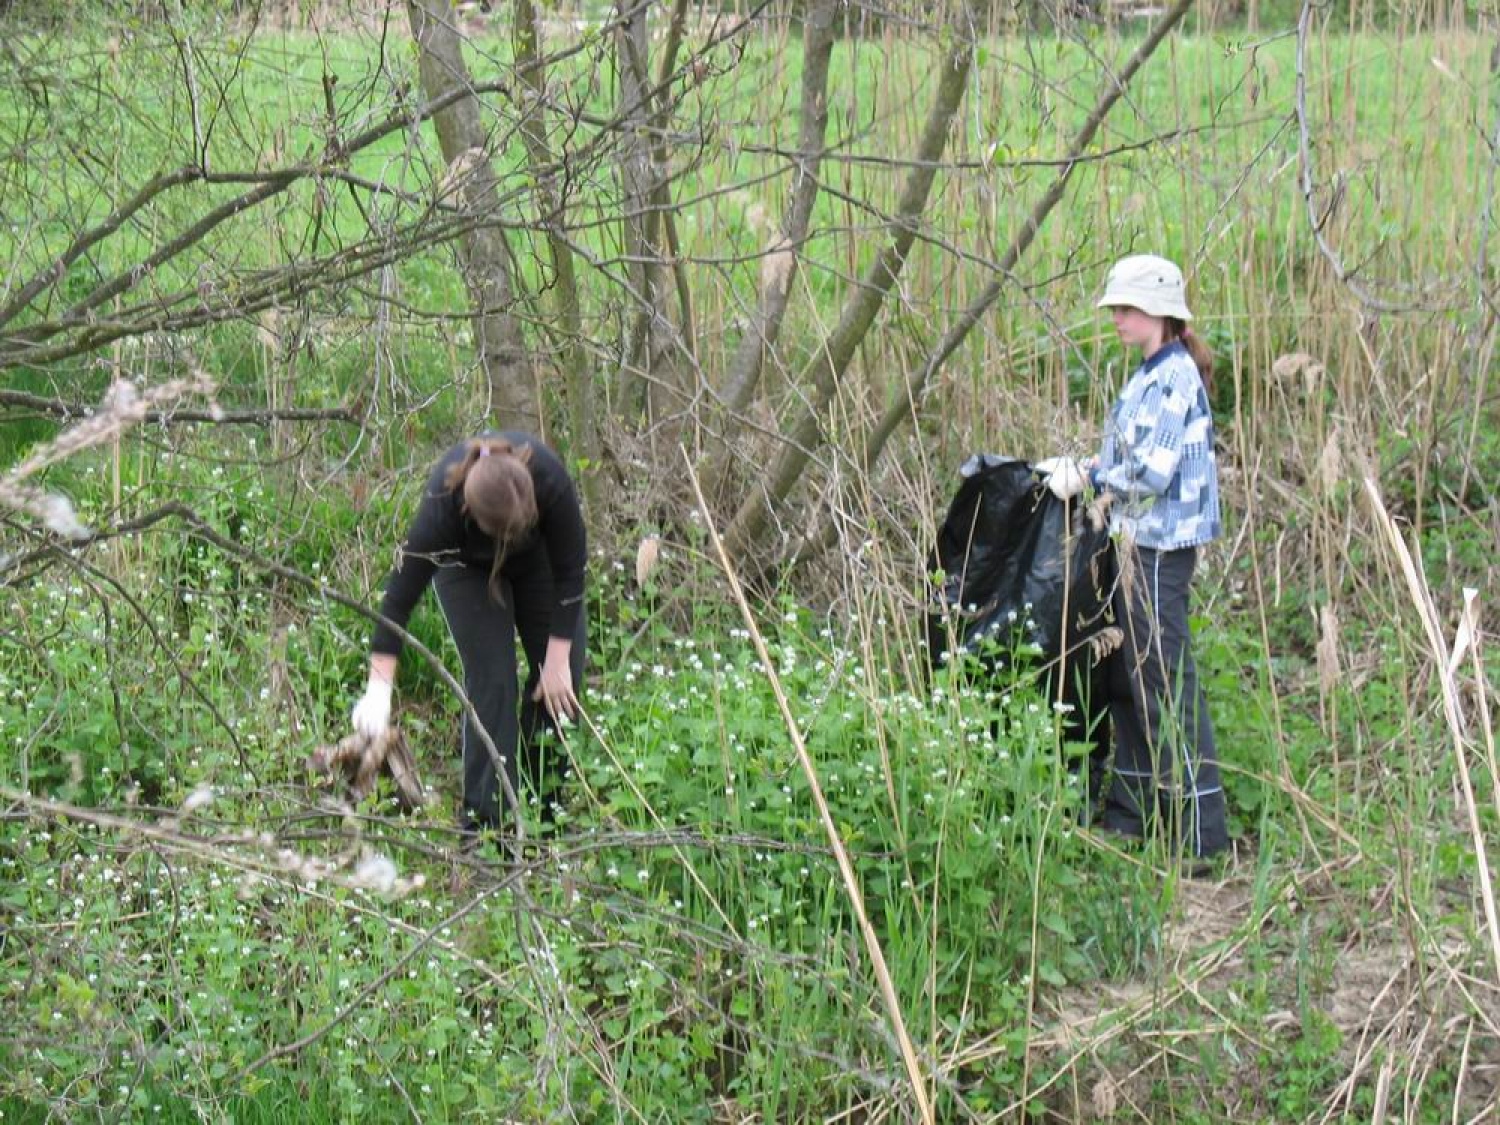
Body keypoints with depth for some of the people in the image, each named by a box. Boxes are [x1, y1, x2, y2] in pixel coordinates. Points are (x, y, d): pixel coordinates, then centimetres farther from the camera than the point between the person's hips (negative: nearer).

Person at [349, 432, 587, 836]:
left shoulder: (550, 481, -39)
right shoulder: (442, 504, -41)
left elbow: (569, 571, -25)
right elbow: (400, 595, -36)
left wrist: (557, 660, -22)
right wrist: (378, 690, -39)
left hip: (538, 554, 2)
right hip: (466, 563, -2)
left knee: (561, 681, -5)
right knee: (491, 677, -15)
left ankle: (542, 813, 9)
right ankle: (488, 816, -9)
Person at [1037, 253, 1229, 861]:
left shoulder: (1174, 377, -16)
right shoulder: (1151, 375, 14)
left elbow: (1152, 472, -21)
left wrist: (1088, 478, -12)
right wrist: (1081, 466, 6)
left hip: (1160, 547, -10)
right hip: (1137, 542, 10)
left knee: (1165, 679, -6)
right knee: (1127, 675, 14)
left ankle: (1199, 827, 0)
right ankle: (1134, 807, 24)